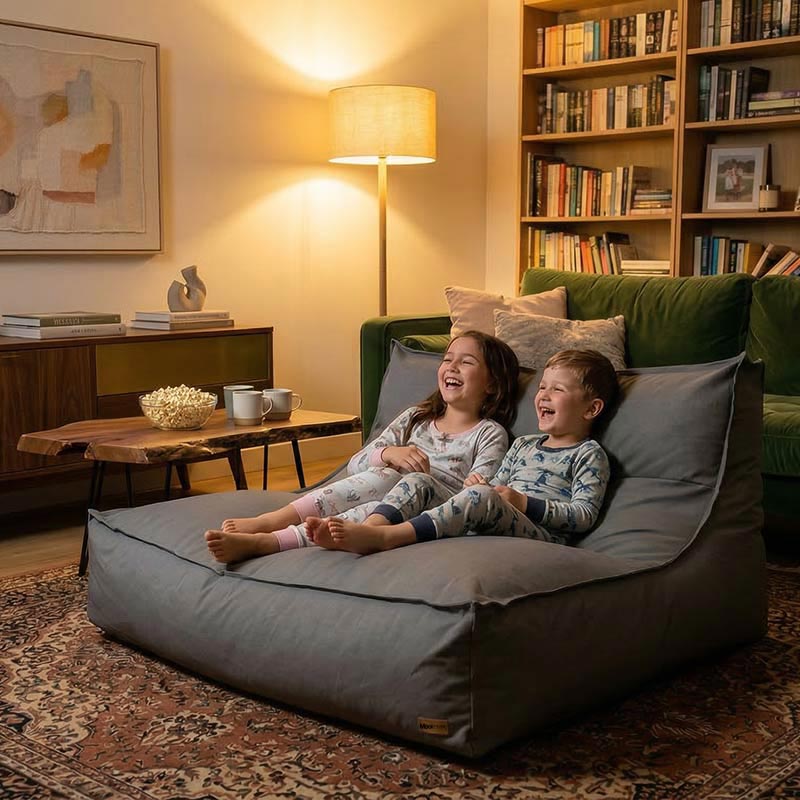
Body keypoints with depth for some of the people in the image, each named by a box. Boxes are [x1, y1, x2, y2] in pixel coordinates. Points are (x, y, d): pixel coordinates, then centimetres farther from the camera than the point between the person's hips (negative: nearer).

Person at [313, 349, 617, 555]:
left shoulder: (589, 454, 7)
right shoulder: (523, 445, 28)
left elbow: (585, 515, -5)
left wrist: (524, 503, -13)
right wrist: (479, 484, 8)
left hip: (542, 535, -7)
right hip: (488, 527, 7)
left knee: (482, 497, -36)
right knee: (418, 479, -8)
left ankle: (382, 537, -46)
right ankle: (371, 525, -37)